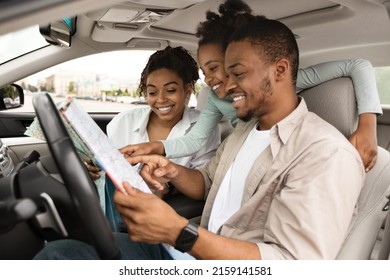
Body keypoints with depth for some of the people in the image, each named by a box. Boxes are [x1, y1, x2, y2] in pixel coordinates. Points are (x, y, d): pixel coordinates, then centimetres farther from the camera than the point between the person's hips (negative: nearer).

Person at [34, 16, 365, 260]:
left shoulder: (328, 154, -18)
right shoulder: (245, 127, 11)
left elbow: (290, 262, -24)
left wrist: (178, 231, -33)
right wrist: (173, 172, -4)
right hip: (188, 250, 7)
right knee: (59, 252, -9)